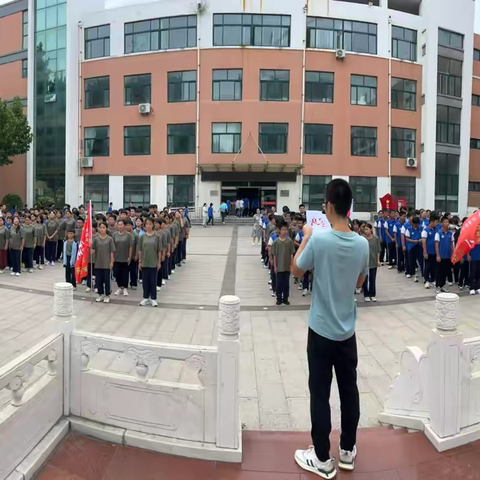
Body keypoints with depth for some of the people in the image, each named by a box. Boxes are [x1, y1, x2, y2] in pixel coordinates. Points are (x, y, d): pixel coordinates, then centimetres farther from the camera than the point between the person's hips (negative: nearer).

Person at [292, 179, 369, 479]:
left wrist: (306, 238, 6)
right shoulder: (362, 244, -6)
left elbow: (296, 271, -4)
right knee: (349, 389, 17)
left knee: (320, 393, 8)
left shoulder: (319, 240, -19)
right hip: (347, 330, 4)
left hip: (322, 330, -4)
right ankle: (348, 451, 32)